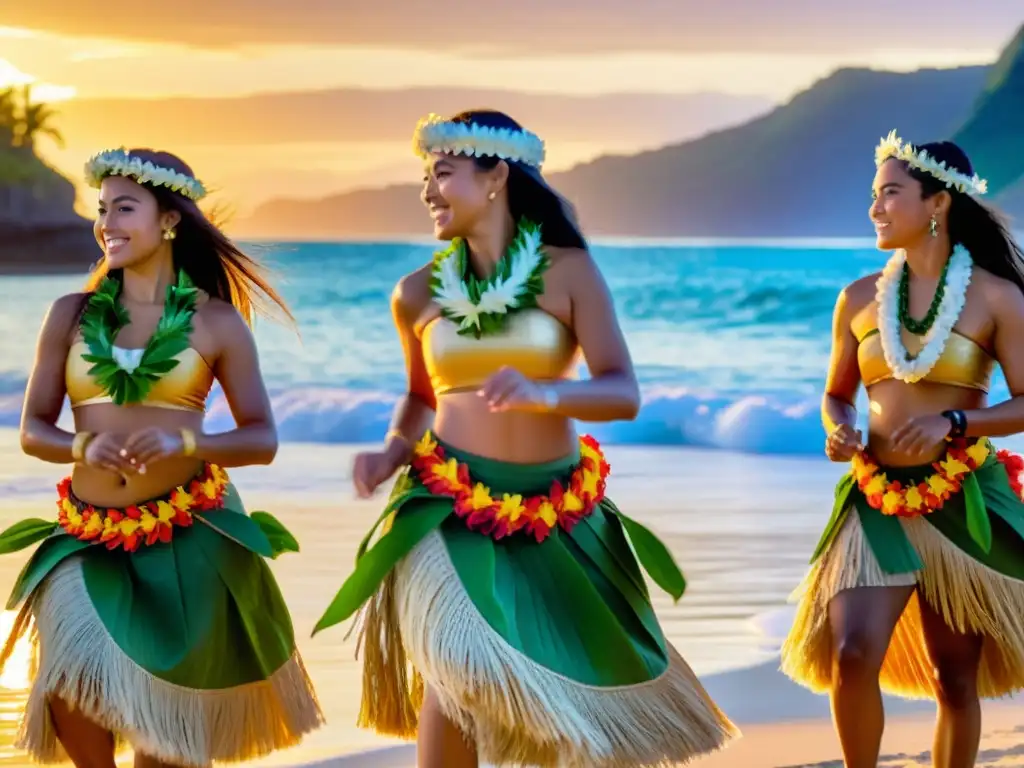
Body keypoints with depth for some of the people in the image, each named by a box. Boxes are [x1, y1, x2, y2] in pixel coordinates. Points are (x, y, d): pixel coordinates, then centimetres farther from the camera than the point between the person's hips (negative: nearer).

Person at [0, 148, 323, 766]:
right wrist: (84, 446, -16)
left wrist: (184, 443, -18)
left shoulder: (218, 322, 0)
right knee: (71, 684, -20)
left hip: (188, 537, -1)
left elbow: (263, 439, 1)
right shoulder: (71, 315, 6)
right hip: (88, 538, 1)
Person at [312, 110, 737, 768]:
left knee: (582, 681, 9)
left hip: (556, 513, 0)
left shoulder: (569, 271, -5)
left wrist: (544, 393, -30)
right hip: (450, 508, 0)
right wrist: (391, 454, -2)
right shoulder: (418, 292, 3)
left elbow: (625, 394, -11)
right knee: (456, 671, -19)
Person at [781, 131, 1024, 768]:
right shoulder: (860, 299, 6)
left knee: (955, 678, 7)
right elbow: (837, 394, 16)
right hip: (878, 502, 2)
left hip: (964, 505, -2)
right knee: (852, 656, -14)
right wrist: (839, 429, -7)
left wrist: (955, 423, -20)